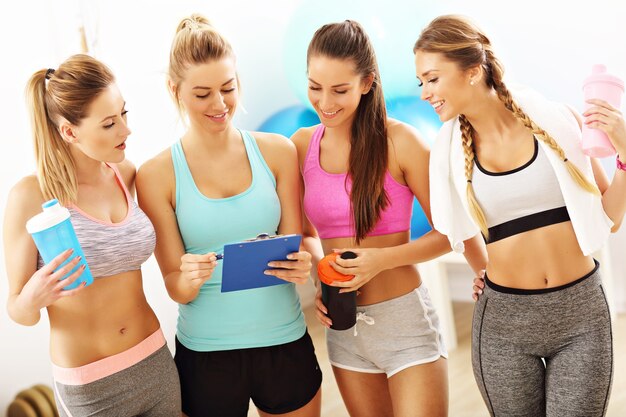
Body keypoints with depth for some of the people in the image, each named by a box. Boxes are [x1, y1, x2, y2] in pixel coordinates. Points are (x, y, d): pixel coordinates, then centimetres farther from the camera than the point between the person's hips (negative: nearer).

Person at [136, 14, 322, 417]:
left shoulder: (277, 152, -1)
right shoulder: (157, 176, -6)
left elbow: (294, 246, 4)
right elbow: (176, 288, -4)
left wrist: (301, 265, -18)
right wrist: (190, 279, -26)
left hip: (286, 343, 2)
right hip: (206, 355, -1)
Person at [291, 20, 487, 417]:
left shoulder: (400, 141, -12)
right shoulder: (302, 145, 1)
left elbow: (448, 231, -7)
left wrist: (383, 258, -20)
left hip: (405, 320, -4)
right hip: (343, 325, 5)